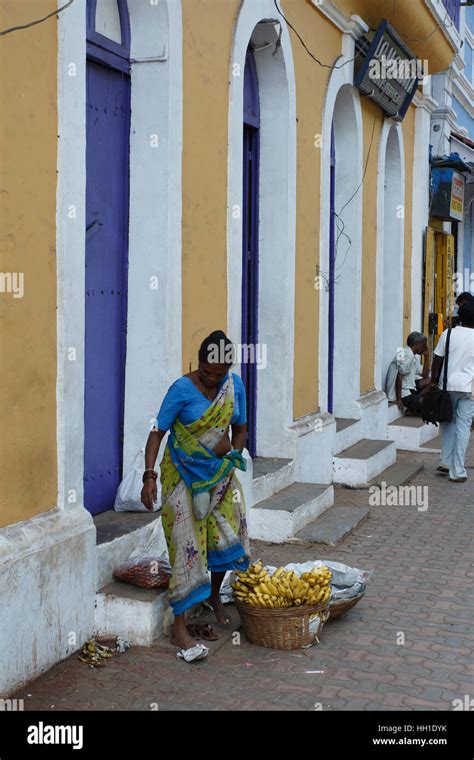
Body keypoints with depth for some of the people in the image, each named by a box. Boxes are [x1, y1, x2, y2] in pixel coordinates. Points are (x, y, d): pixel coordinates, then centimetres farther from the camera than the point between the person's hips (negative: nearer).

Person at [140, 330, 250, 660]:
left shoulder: (235, 384, -1)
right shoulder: (182, 389, -16)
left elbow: (240, 428, 11)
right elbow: (157, 433, -17)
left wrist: (232, 458, -3)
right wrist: (149, 475, -27)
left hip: (220, 473, 5)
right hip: (184, 475, -5)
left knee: (227, 536, 11)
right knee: (187, 545, -10)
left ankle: (214, 596, 40)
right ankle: (179, 628, -7)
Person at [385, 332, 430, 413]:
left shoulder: (414, 357, 14)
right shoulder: (408, 355, -16)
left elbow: (424, 375, 18)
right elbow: (399, 377, -21)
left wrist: (426, 356, 13)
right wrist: (399, 399, -22)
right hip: (402, 394, -10)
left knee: (428, 381, 12)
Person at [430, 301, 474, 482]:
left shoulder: (448, 334, -1)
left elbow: (437, 360, 2)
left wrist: (433, 382, 11)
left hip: (448, 385, 2)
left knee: (448, 422, 19)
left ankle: (446, 463, 15)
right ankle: (457, 472, 1)